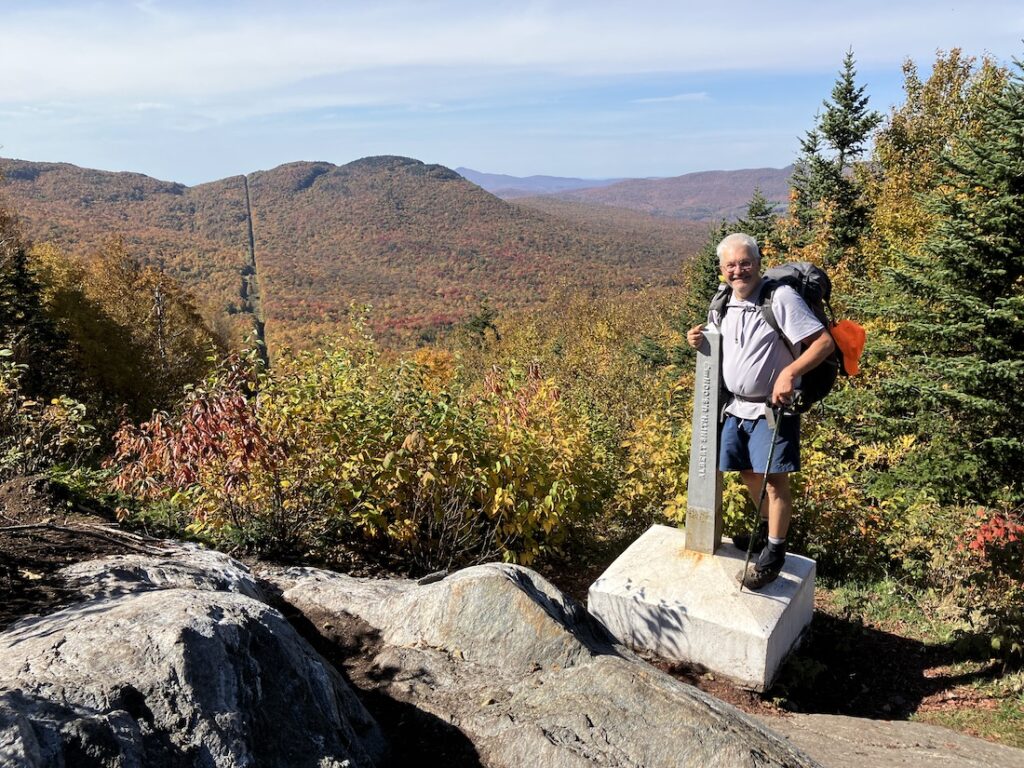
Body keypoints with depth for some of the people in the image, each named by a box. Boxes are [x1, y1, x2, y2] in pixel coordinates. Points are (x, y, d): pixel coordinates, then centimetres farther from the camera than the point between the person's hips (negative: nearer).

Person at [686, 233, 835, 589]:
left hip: (772, 408, -6)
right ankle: (766, 524, 42)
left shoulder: (781, 297, -16)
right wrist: (698, 342, -2)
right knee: (748, 473, 17)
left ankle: (775, 551, 16)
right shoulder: (723, 306, 5)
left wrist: (789, 372, -33)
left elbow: (825, 342, -19)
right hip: (736, 405, 7)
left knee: (774, 479, -2)